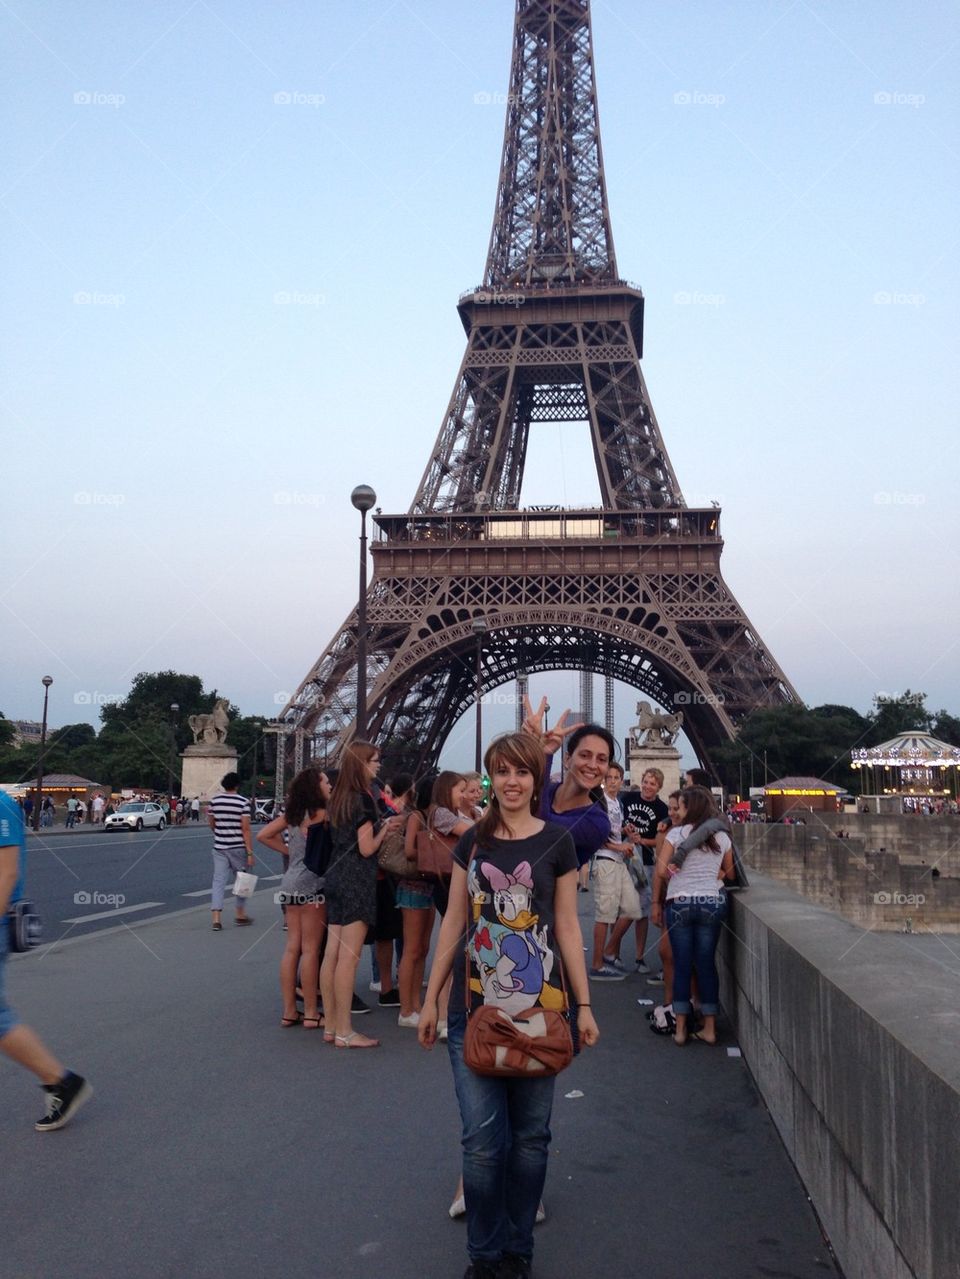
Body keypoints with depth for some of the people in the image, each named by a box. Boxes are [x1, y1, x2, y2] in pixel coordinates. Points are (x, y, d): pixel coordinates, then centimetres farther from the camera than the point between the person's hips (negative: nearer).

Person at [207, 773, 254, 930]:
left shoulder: (214, 801, 2)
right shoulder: (243, 802, -10)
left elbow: (211, 825, 14)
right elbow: (245, 829, -13)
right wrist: (250, 852, -10)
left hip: (219, 848, 3)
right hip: (238, 847, -3)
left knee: (218, 881, 2)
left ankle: (216, 920, -5)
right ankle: (240, 916, 24)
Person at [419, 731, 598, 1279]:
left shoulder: (557, 841, -1)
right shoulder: (473, 842, 5)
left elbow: (567, 927, 2)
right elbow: (454, 922, 10)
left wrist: (585, 1005, 1)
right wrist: (431, 998, 9)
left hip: (538, 1007, -1)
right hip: (474, 1007, 1)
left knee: (530, 1135, 10)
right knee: (482, 1138, 1)